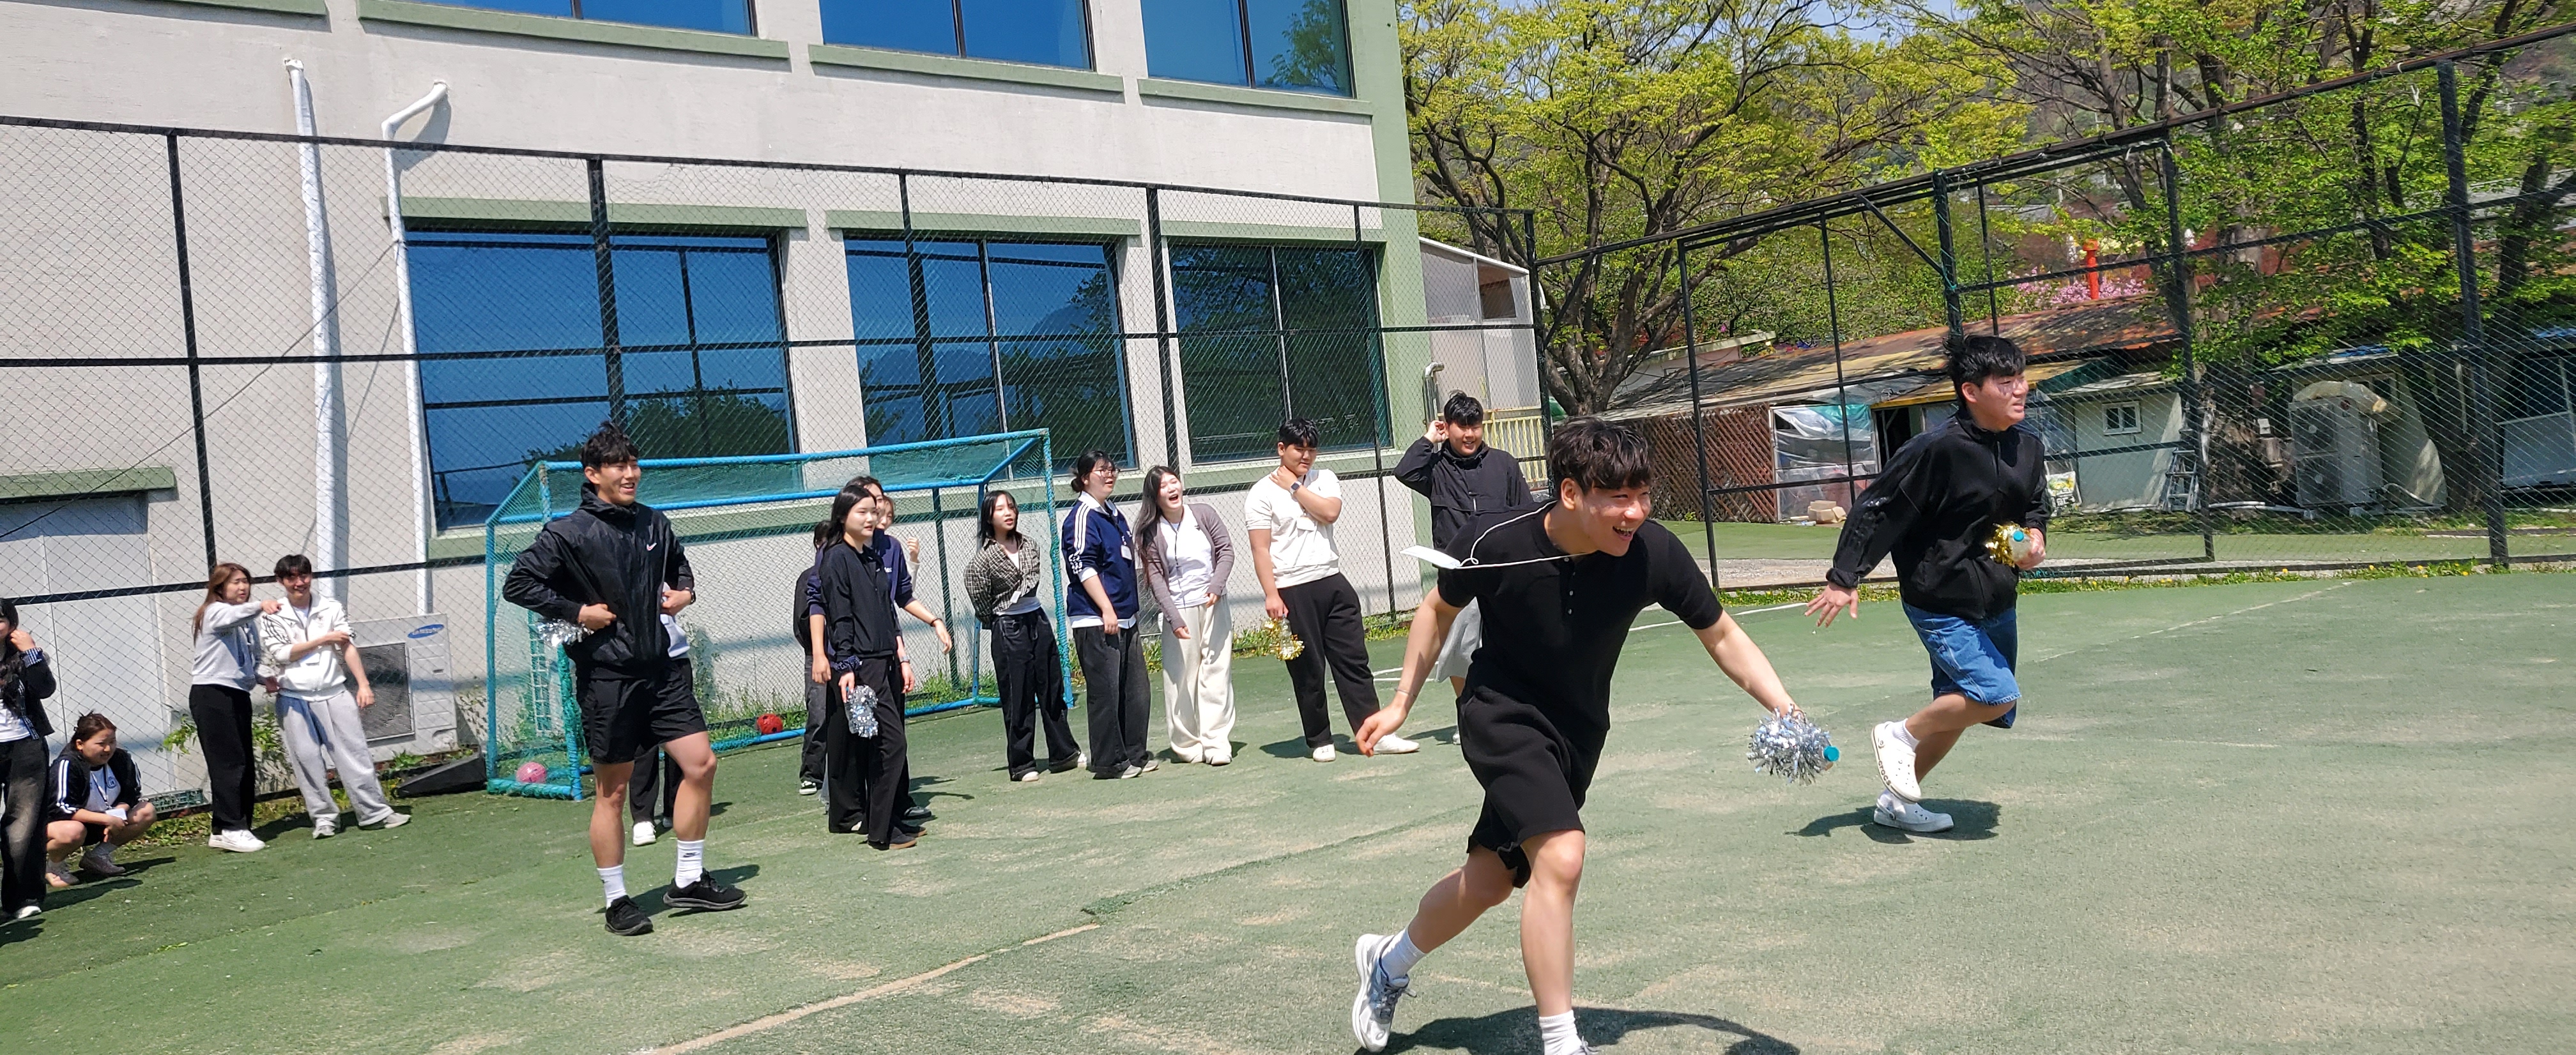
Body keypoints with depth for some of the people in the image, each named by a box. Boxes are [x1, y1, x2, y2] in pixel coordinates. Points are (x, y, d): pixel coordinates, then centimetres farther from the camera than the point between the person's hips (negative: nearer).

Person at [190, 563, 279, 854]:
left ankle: (225, 830, 15)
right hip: (211, 694, -8)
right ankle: (231, 829, -9)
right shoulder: (215, 612, -6)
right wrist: (261, 606, -50)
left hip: (239, 694, 9)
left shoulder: (248, 619, 18)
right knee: (228, 764, -11)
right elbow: (234, 616, -32)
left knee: (245, 766, 7)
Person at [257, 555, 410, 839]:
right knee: (307, 759, 1)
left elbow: (348, 648, 0)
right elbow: (281, 654, -5)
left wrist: (363, 684, -9)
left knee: (355, 752, -2)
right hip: (294, 699, 0)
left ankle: (375, 812, 1)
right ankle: (324, 818, 11)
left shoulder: (332, 609, 7)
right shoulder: (272, 618, 5)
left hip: (335, 693, 0)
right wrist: (322, 640, -8)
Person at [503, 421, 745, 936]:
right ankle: (616, 901, 16)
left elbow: (680, 566, 26)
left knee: (701, 763, 3)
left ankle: (688, 880, 17)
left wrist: (685, 592, 6)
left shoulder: (655, 524, 8)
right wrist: (576, 612, -14)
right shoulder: (569, 534, -9)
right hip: (606, 677, -6)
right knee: (613, 791, 2)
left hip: (658, 669, 6)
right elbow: (517, 584, -10)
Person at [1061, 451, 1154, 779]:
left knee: (1136, 690, 10)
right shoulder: (1082, 516, -9)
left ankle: (1135, 755, 20)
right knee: (1106, 692, -6)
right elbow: (1084, 567, -16)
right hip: (1095, 620, -9)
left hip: (1125, 617, 9)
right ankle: (1109, 764, 0)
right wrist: (1107, 609, -20)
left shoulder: (1115, 515, 19)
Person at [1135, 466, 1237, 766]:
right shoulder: (1151, 532, -4)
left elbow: (1227, 550, 2)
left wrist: (1216, 585, -13)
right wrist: (1173, 616, -15)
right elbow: (1156, 577, -6)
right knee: (1180, 678, -1)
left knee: (1216, 673, -2)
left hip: (1213, 605, 1)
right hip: (1179, 609, -1)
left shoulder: (1204, 513, 1)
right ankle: (1187, 744, 10)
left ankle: (1216, 742, 0)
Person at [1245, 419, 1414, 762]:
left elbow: (1330, 512, -9)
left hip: (1332, 583, 4)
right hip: (1292, 592, -4)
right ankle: (1319, 741, 14)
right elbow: (1261, 550, -6)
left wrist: (1295, 486, -6)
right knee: (1308, 672, 3)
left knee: (1354, 660, 3)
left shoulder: (1325, 479, 12)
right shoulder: (1262, 493, -1)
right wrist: (1271, 594, -13)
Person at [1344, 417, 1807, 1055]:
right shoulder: (1494, 544, -26)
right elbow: (1439, 608, -4)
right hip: (1502, 715, -4)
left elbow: (1721, 636, -7)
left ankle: (1389, 963, 44)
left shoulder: (1654, 552, -22)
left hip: (1577, 731, 4)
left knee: (1491, 879, 16)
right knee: (1560, 857, -27)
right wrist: (1401, 703, 0)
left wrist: (1782, 707, -21)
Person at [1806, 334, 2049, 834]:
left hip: (1996, 601, 8)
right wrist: (1844, 579, -16)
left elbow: (2036, 507, 19)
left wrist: (2037, 537, -4)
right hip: (1939, 602, -8)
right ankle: (1900, 734, 5)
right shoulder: (1937, 448, -20)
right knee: (1998, 694, -19)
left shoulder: (2029, 446, 2)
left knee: (1958, 709, 14)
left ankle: (1897, 802, 29)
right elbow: (1877, 508, -16)